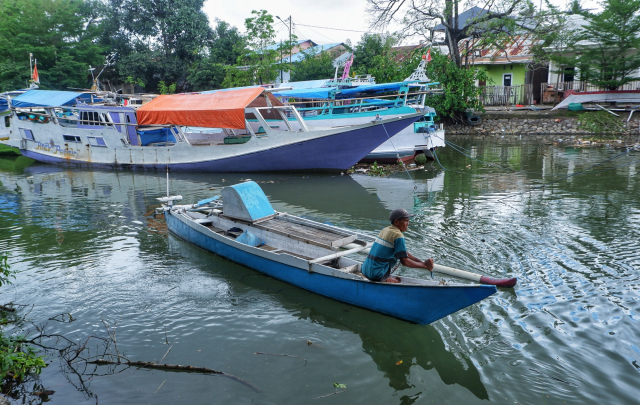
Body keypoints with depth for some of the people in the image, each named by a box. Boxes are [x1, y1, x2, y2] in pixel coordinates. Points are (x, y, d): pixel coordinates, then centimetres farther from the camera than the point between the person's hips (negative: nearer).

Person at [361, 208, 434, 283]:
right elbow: (404, 261, -13)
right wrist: (424, 265, -5)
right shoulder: (398, 235, -12)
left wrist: (422, 262, 11)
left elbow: (404, 253, 19)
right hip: (376, 276, -8)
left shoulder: (385, 230, 14)